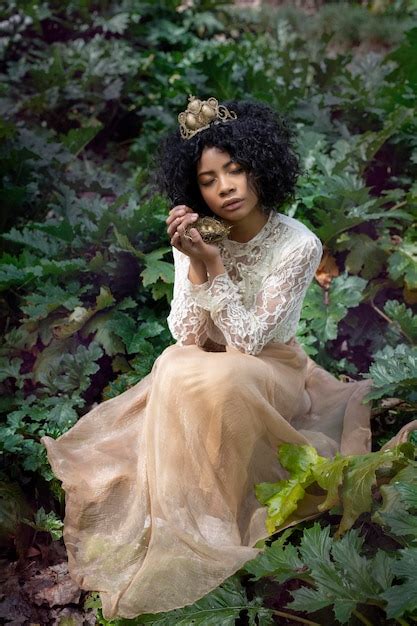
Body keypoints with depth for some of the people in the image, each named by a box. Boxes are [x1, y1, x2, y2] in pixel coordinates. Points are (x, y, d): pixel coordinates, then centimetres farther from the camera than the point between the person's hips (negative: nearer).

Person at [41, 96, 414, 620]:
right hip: (209, 371, 4)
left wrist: (214, 264, -28)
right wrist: (195, 263, -26)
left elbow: (250, 341, -22)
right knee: (173, 366, -28)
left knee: (210, 380, -33)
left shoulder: (298, 245, -19)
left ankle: (209, 517, -14)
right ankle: (178, 513, -15)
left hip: (273, 372, -4)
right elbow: (188, 337, -13)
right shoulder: (196, 239, -7)